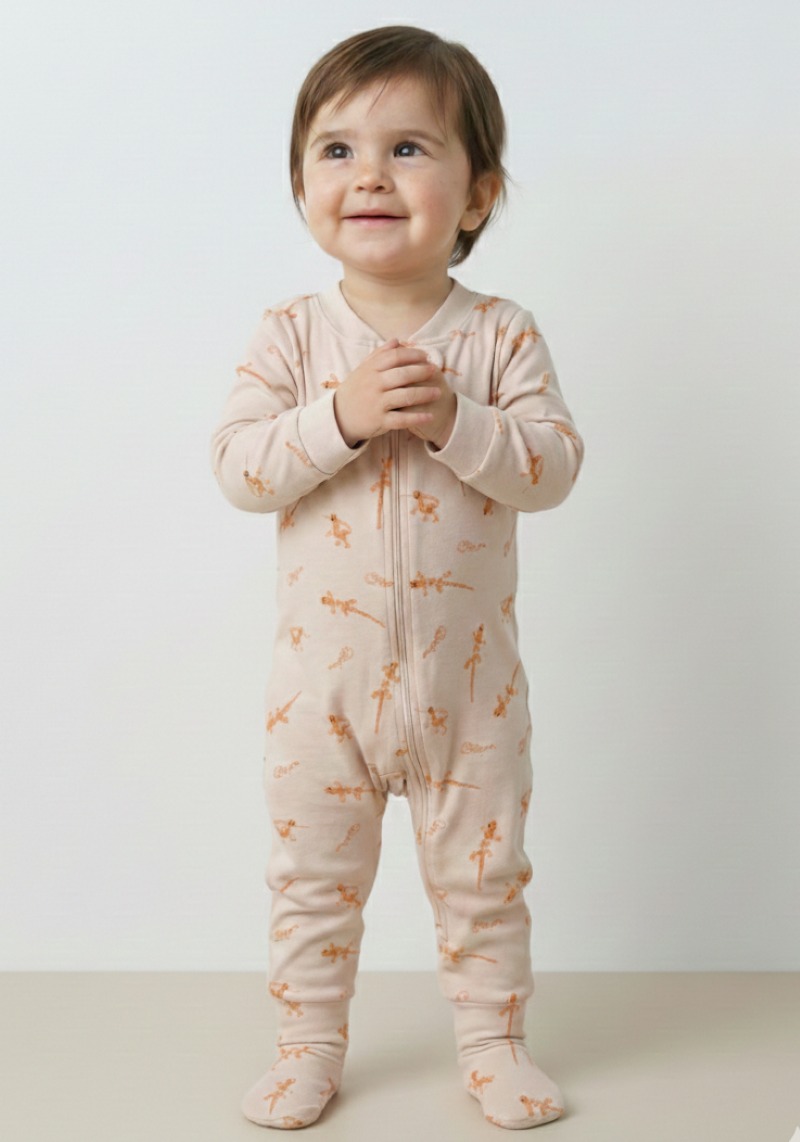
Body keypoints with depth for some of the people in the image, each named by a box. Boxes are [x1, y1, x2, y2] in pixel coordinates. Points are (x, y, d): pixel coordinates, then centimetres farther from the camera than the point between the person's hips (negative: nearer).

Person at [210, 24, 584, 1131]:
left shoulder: (501, 335, -5)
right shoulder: (291, 333, -5)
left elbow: (554, 464, -12)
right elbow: (238, 466, -12)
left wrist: (453, 419, -26)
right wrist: (341, 416, -25)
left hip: (467, 676, 0)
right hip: (326, 676, 1)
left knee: (482, 868, 14)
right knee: (313, 871, 13)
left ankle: (492, 1035, 32)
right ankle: (310, 1041, 31)